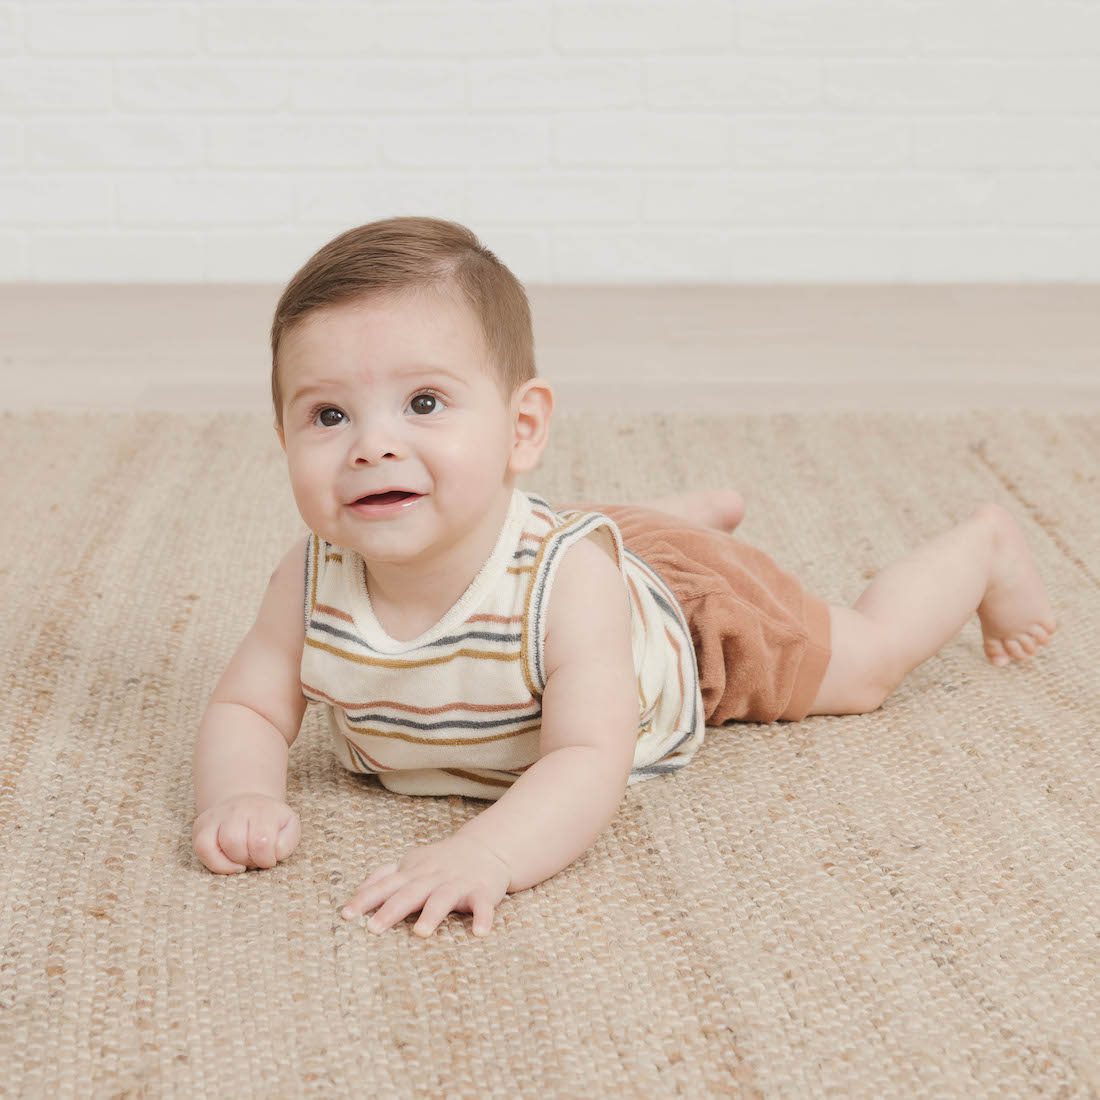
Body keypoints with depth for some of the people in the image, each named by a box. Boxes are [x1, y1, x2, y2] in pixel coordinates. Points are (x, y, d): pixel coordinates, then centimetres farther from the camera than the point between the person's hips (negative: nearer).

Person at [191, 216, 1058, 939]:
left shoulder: (562, 580, -48)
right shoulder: (314, 582, -36)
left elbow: (589, 763, -52)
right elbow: (247, 712, -25)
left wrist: (485, 853, -71)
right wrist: (240, 797, -48)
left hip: (687, 610, -5)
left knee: (866, 660, 16)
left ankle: (989, 544, 45)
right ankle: (699, 511, 66)